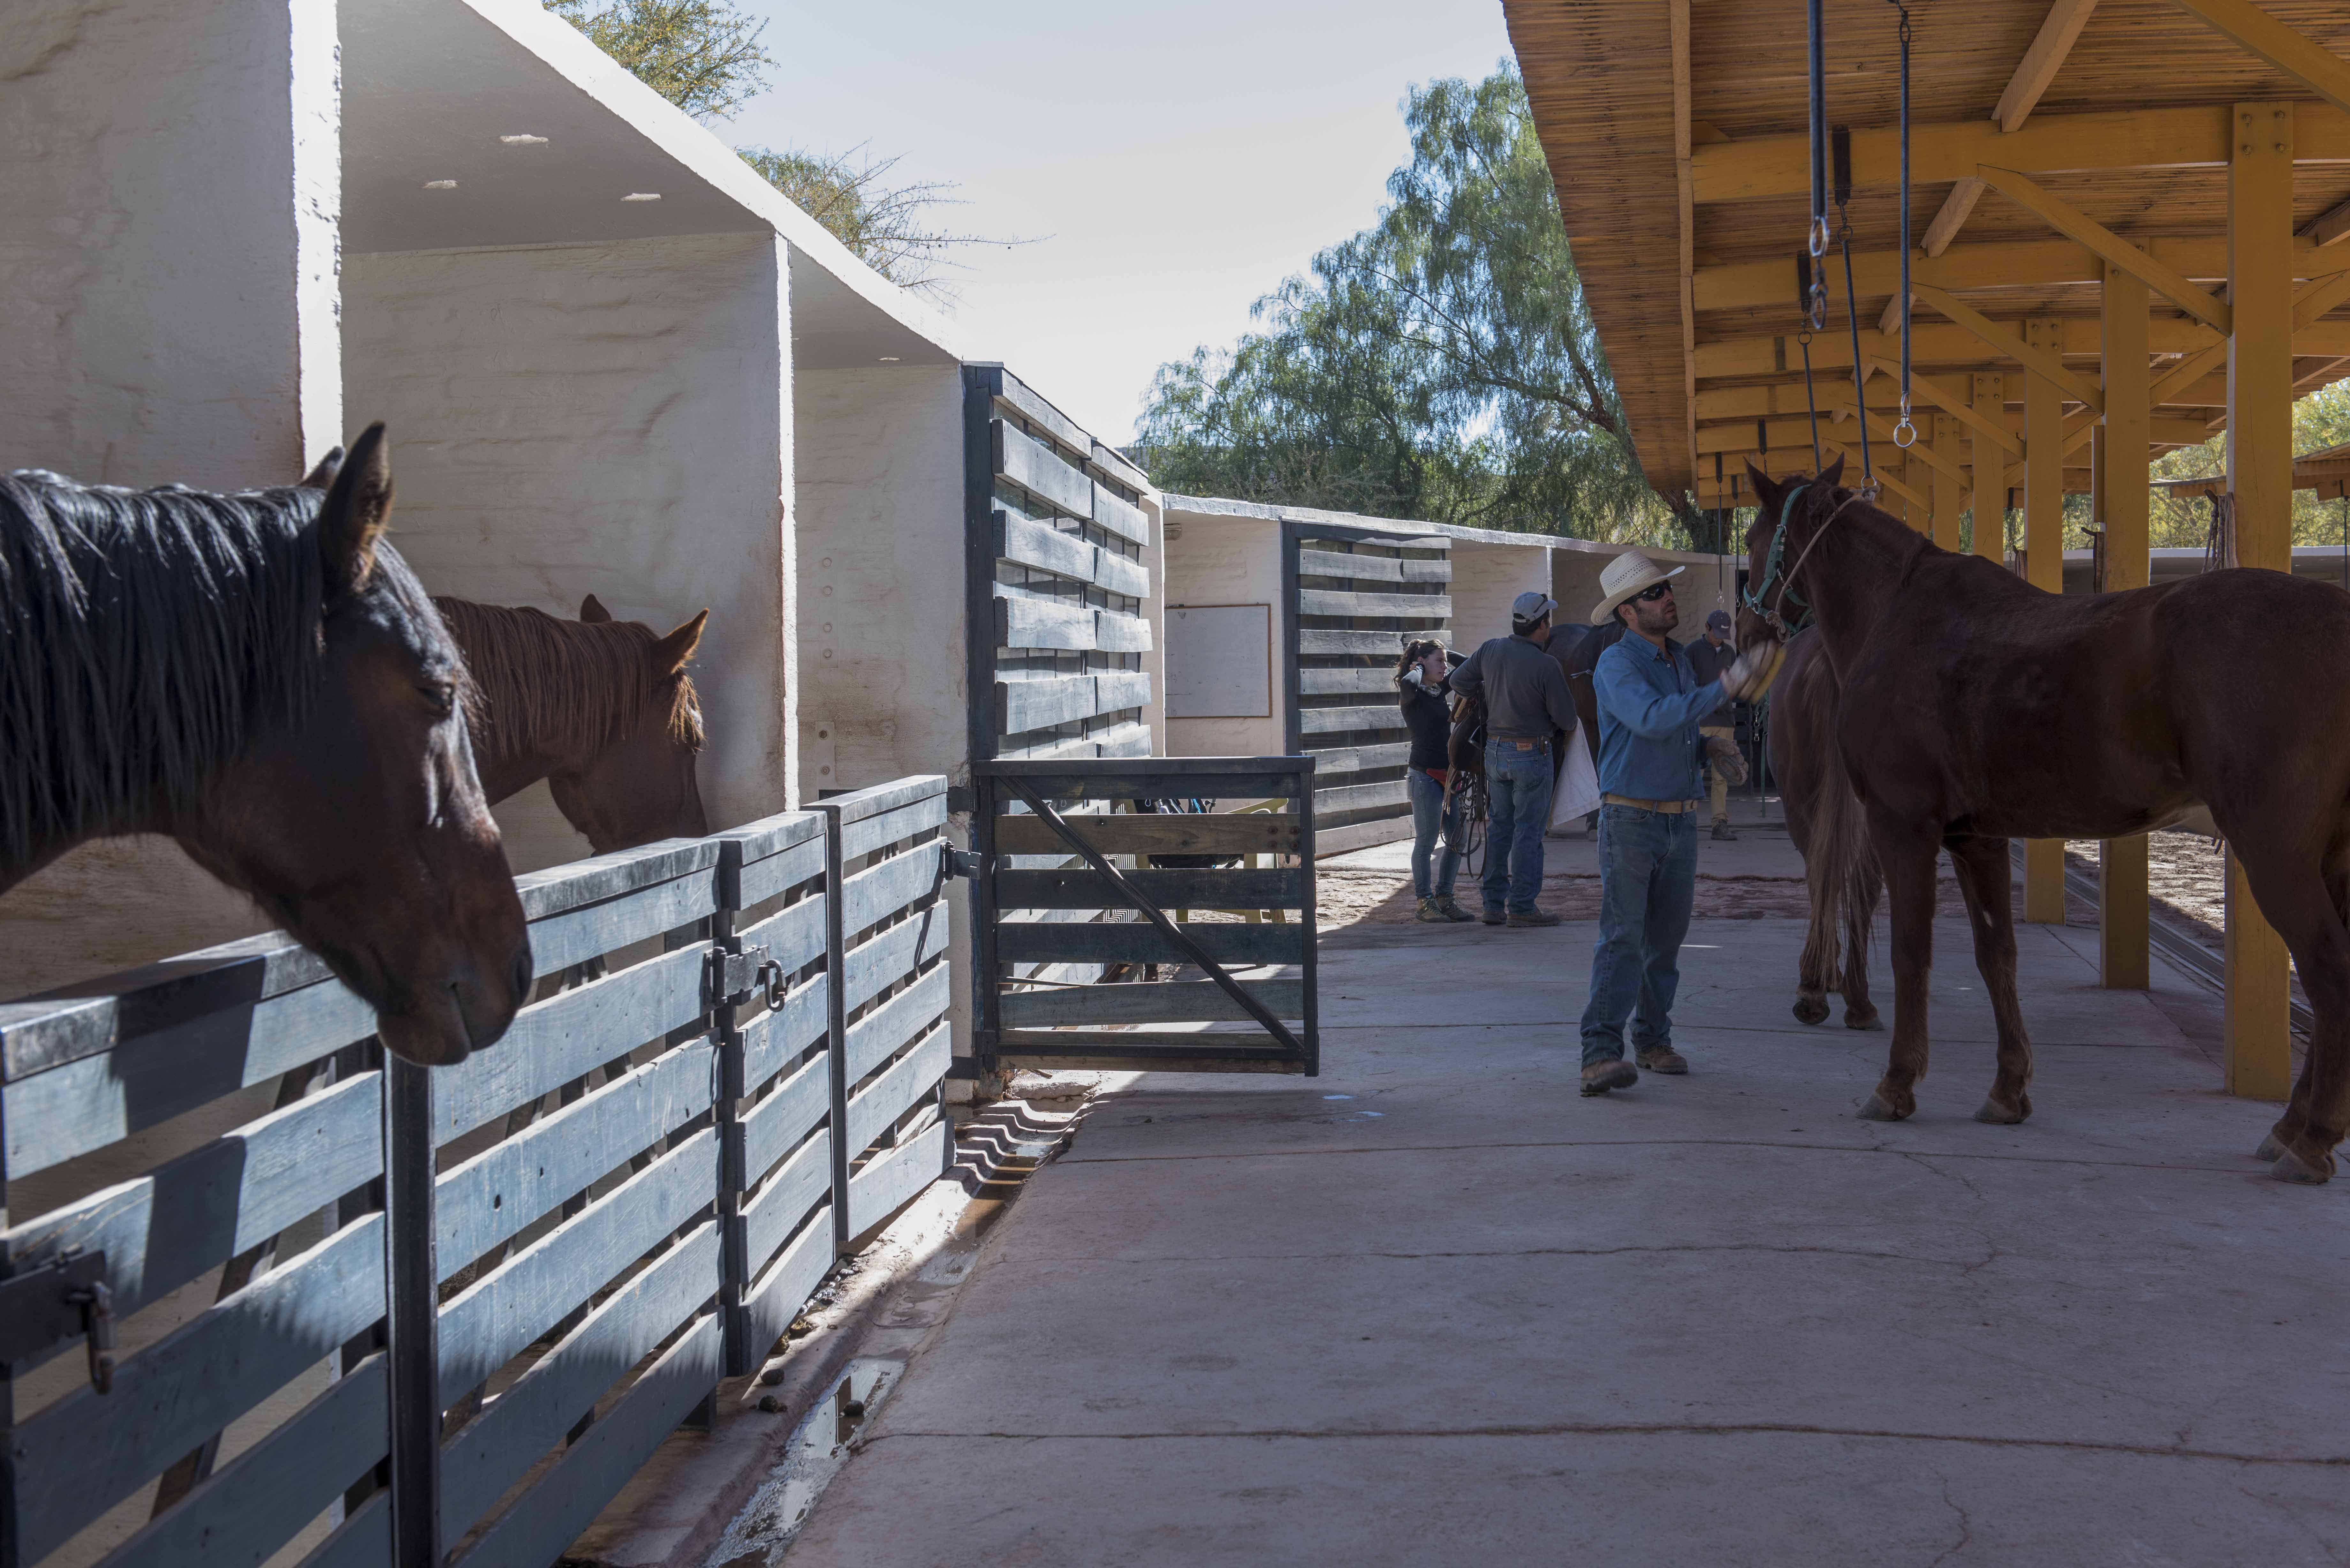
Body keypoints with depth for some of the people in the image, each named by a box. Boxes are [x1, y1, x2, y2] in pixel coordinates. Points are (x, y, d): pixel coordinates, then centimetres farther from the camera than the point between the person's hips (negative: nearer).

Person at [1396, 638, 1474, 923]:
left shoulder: (1439, 690, 15)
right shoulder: (1411, 693, -5)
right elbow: (1408, 683, -25)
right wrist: (1418, 668, -7)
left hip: (1449, 773, 8)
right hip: (1425, 774, -8)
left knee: (1457, 840, 7)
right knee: (1426, 842, -3)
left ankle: (1444, 899, 16)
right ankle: (1425, 903, 4)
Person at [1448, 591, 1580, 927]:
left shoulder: (1490, 650, -3)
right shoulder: (1546, 665, -18)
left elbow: (1459, 681, 9)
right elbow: (1565, 716, -11)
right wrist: (1568, 729, 11)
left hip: (1495, 751, 6)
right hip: (1531, 754, -6)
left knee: (1499, 827, 12)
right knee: (1528, 831, 0)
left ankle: (1494, 905, 16)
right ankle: (1522, 907, 1)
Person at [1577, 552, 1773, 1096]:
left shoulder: (1681, 660, 13)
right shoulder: (1616, 665, -12)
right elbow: (1652, 719, -32)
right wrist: (1724, 687, -36)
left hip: (1681, 821, 7)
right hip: (1630, 820, -7)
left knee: (1666, 938, 11)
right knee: (1622, 936, -14)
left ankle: (1653, 1039, 21)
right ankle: (1601, 1052, -18)